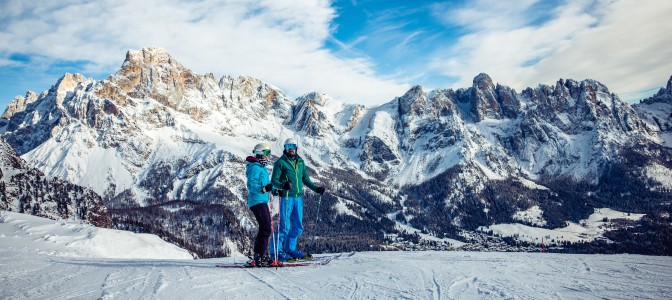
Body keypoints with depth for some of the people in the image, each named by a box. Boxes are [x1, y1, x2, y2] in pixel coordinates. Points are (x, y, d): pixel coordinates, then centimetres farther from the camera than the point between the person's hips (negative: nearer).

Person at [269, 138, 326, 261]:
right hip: (286, 197, -6)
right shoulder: (280, 162, -2)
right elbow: (274, 180, -7)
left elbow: (306, 179, 22)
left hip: (298, 198, 6)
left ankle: (290, 248, 24)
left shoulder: (300, 162, 15)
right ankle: (276, 250, 3)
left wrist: (316, 188, 11)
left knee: (298, 227, 10)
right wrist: (282, 185, -26)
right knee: (284, 226, -8)